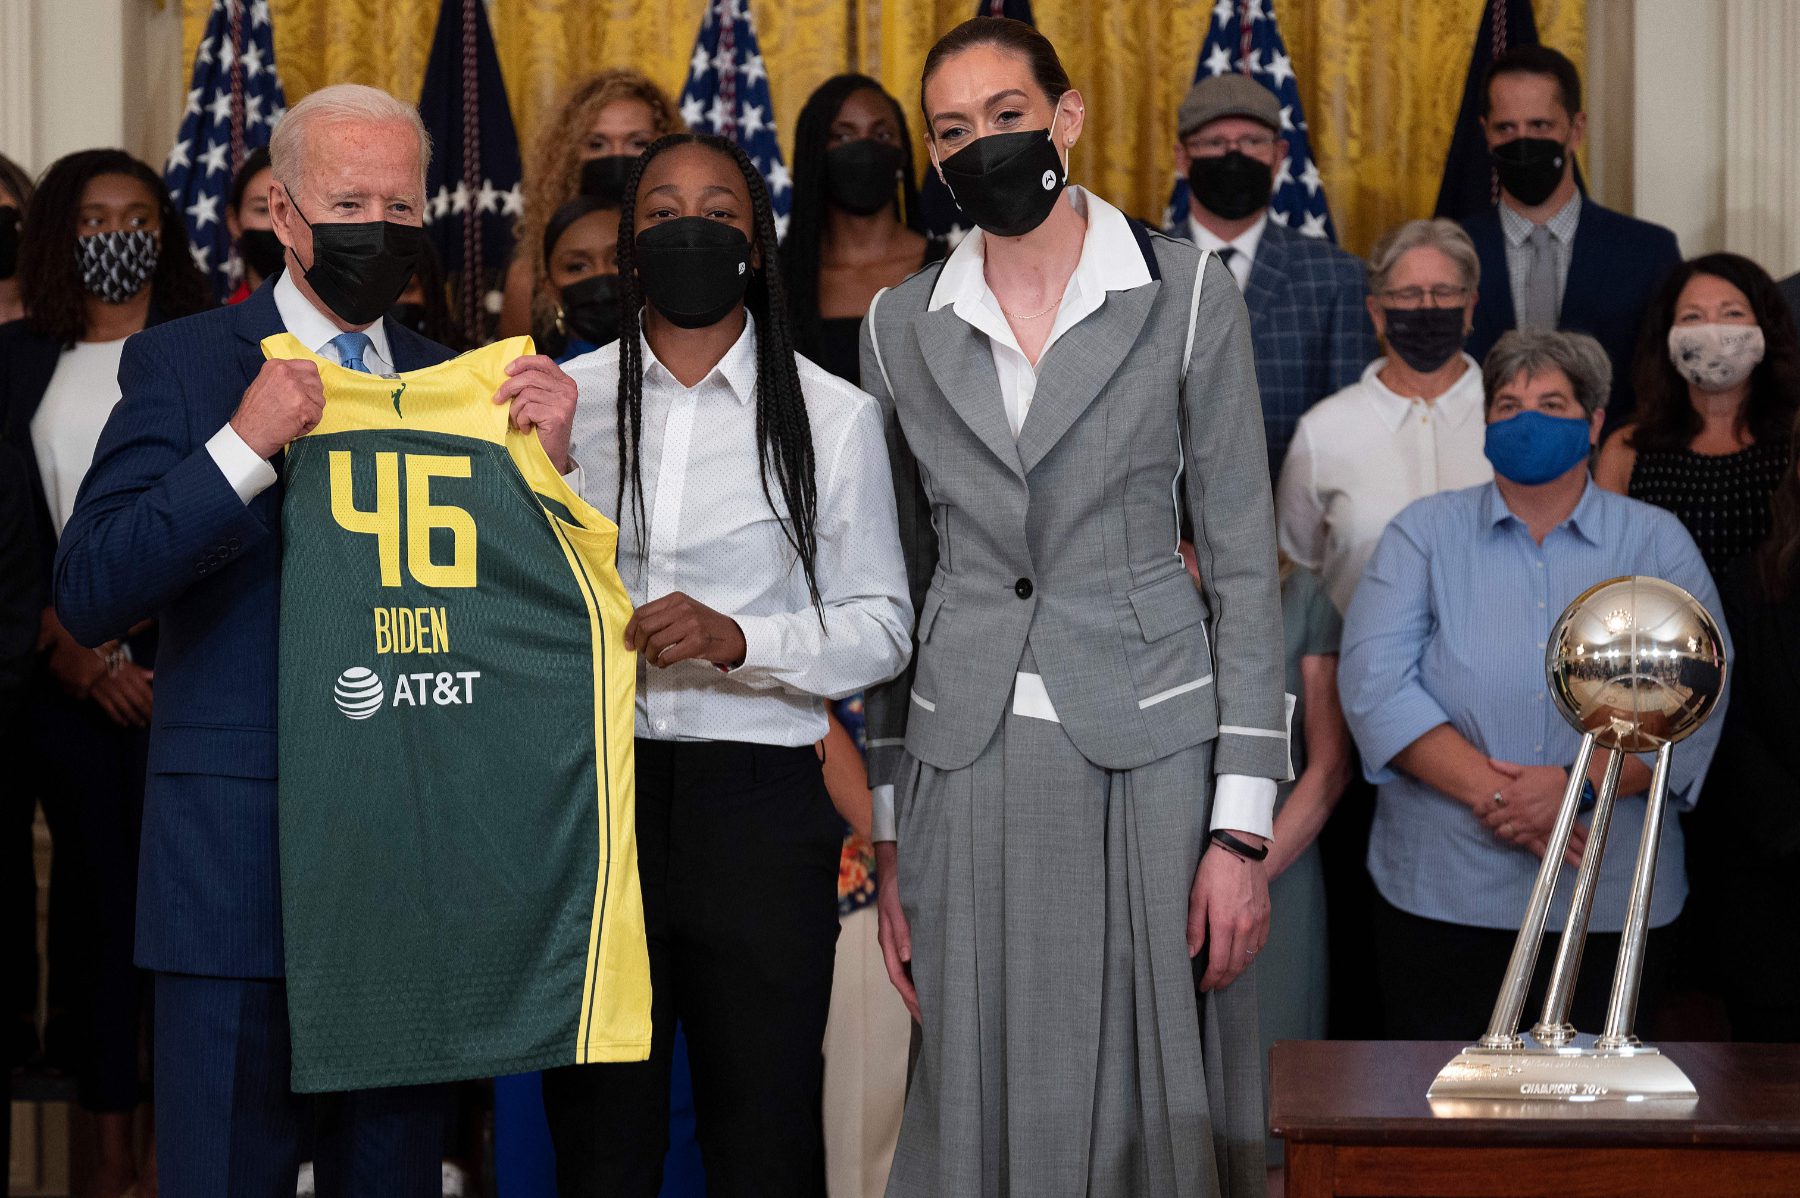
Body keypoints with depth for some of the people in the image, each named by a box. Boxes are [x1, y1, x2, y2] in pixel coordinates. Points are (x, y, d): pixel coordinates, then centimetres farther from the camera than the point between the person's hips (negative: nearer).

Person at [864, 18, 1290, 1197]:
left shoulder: (1186, 292, 0)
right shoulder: (904, 324, 8)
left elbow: (1244, 563, -1)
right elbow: (897, 587, 12)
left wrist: (1242, 825, -7)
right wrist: (889, 836, 8)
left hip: (1147, 746, -2)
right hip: (965, 763, 2)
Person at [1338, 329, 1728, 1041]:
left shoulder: (1658, 543, 8)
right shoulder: (1424, 533, 7)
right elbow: (1373, 682, -5)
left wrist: (1578, 785, -18)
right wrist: (1488, 790, -17)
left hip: (1614, 899, 0)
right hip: (1441, 895, 0)